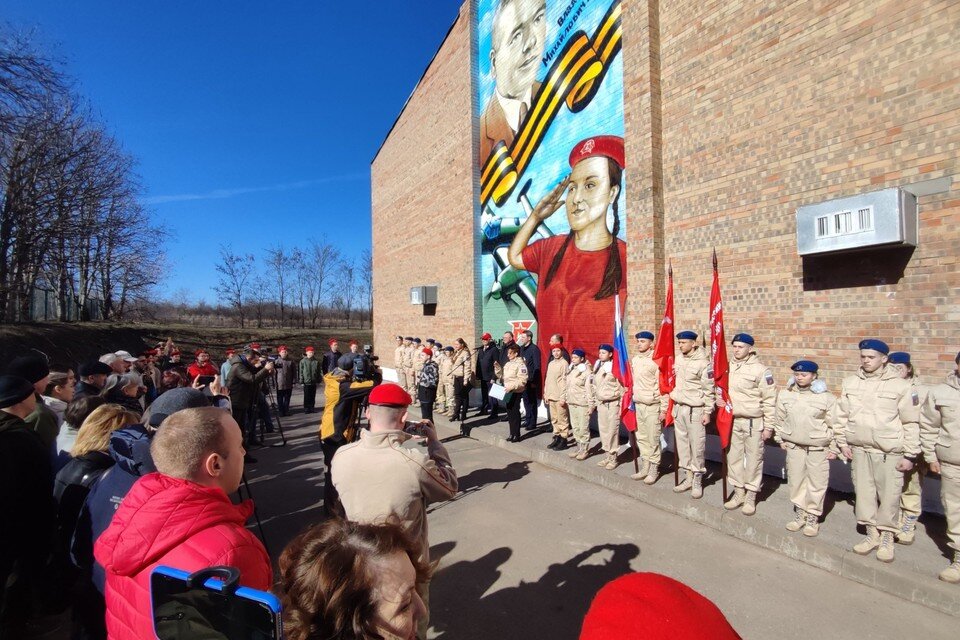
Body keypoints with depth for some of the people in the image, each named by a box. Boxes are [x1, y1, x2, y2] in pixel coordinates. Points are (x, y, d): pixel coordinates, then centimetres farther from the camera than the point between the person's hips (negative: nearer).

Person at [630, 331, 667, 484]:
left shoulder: (656, 360, -12)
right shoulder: (634, 360, 9)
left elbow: (663, 385, -12)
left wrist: (664, 408, -12)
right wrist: (630, 401, 16)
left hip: (652, 406, -6)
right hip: (638, 405, 6)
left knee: (653, 439, 1)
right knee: (641, 438, 12)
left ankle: (654, 469, 14)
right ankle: (645, 467, 23)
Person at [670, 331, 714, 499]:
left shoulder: (703, 363, -13)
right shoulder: (678, 360, 7)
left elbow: (709, 390, -10)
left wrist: (707, 412, -11)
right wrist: (672, 406, 16)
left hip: (695, 410, -6)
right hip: (679, 408, 6)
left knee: (697, 447, 0)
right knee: (682, 444, 11)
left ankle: (697, 482, 14)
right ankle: (689, 478, 23)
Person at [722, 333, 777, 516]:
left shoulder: (760, 369, -10)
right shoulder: (728, 367, 5)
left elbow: (770, 399, -8)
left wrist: (768, 426, -8)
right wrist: (719, 399, -2)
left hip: (753, 422, -5)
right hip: (732, 420, 5)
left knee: (753, 459, 5)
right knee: (733, 457, 11)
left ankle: (751, 497, 18)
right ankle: (738, 492, 25)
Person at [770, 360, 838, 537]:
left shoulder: (826, 397, -10)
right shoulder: (785, 395, -2)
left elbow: (834, 425, -4)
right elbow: (778, 418, 10)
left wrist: (833, 448, -2)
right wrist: (780, 439, 10)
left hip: (818, 449, -3)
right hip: (794, 446, 3)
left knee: (817, 483, 5)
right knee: (795, 481, 11)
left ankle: (813, 517, 21)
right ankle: (800, 513, 28)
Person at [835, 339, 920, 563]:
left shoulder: (900, 386, -7)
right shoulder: (850, 382, 2)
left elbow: (911, 423, -3)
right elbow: (842, 415, 10)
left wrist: (910, 455, -4)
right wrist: (843, 442, 8)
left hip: (889, 452, -3)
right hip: (859, 449, 3)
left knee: (889, 495, 4)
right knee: (864, 492, 10)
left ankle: (887, 538, 22)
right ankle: (871, 534, 26)